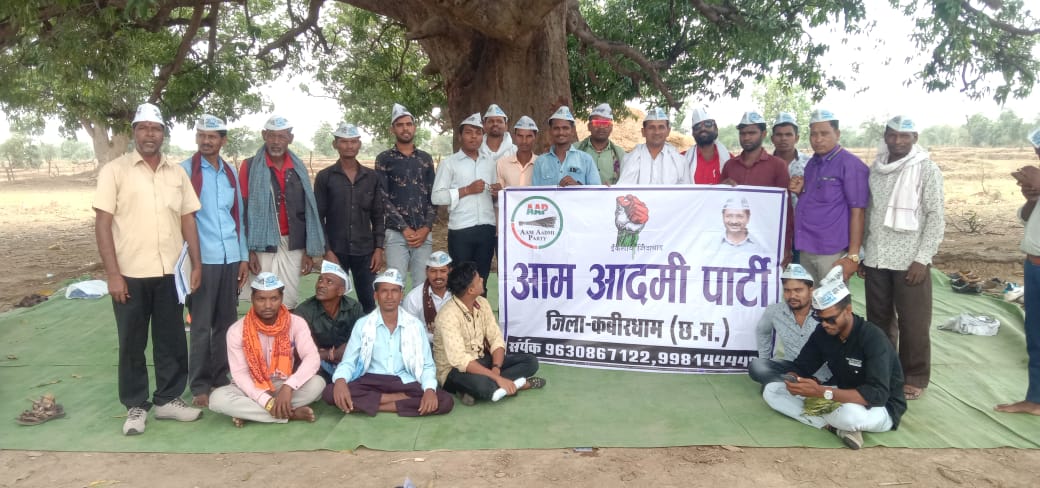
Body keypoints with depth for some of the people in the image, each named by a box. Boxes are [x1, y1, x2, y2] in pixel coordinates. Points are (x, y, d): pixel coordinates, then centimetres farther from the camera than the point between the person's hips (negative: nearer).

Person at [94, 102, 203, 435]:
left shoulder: (177, 173, 8)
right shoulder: (114, 171, -3)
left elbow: (188, 219, 11)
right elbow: (102, 224, -7)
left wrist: (196, 263, 5)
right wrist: (112, 273, -12)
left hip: (170, 272, 3)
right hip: (130, 274, -3)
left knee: (172, 340, 10)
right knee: (132, 343, 8)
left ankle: (168, 399, 24)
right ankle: (135, 406, 20)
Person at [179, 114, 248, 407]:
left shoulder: (231, 172, 13)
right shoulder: (185, 170, -2)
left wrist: (244, 256, 11)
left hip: (230, 258, 5)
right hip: (202, 259, -5)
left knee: (227, 322, 9)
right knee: (202, 325, 2)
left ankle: (220, 378, 20)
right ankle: (199, 386, 12)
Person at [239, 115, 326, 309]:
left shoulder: (298, 168, 9)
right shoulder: (250, 167, -1)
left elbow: (308, 210, 10)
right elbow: (244, 210, -3)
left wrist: (309, 250, 6)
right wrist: (248, 250, -8)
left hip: (293, 245, 3)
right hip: (262, 245, -3)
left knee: (290, 301, 4)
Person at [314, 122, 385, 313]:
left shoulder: (372, 177, 6)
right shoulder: (324, 177, 0)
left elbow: (378, 216, 8)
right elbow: (318, 217, -1)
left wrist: (379, 248, 0)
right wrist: (327, 251, -9)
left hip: (365, 251, 2)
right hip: (336, 251, -1)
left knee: (370, 302, 3)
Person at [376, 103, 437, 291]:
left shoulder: (426, 158, 13)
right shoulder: (384, 159, 4)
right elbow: (382, 198, -3)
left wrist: (426, 228, -4)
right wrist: (405, 229, -10)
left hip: (424, 233, 3)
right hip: (396, 233, -2)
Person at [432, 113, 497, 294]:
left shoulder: (490, 163, 14)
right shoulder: (449, 163, 1)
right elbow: (437, 197, -8)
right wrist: (467, 190, -12)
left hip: (487, 229, 4)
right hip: (461, 230, -4)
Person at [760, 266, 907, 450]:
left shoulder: (872, 338, -26)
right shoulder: (822, 333, -6)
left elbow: (877, 395, -34)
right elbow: (801, 367, 1)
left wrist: (822, 392, -40)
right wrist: (792, 380, -25)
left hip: (882, 408, -7)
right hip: (841, 396, 8)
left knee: (850, 414, -45)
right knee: (772, 390, -7)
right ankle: (835, 426, -18)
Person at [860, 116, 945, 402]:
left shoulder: (927, 169, -4)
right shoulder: (876, 168, 10)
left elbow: (936, 217, -7)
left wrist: (922, 258, -13)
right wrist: (862, 252, 12)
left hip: (910, 261, -4)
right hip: (876, 259, 5)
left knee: (913, 324, 2)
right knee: (878, 319, 12)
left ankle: (915, 378, 15)